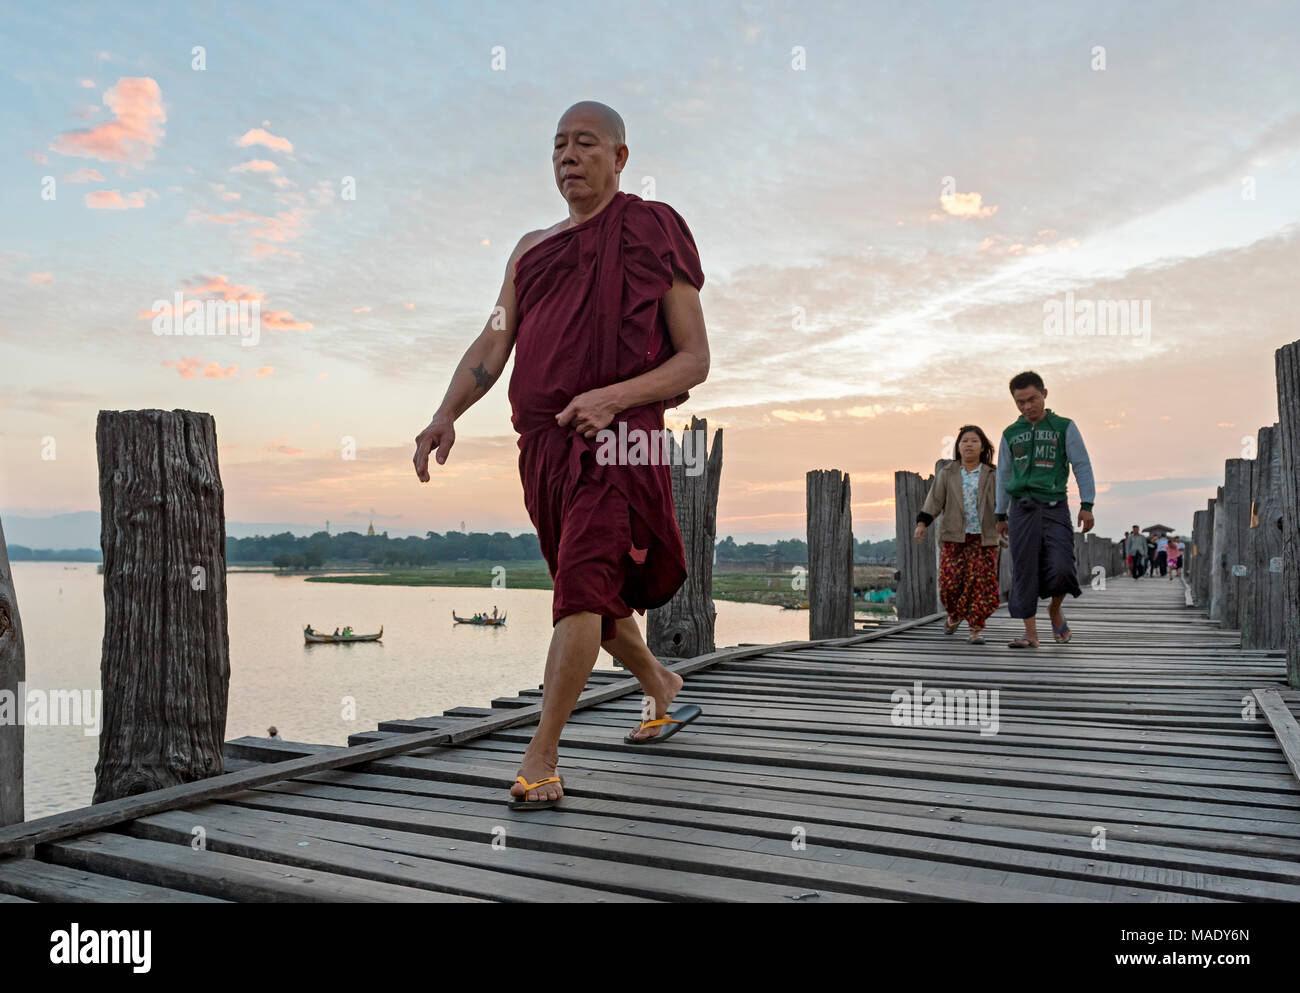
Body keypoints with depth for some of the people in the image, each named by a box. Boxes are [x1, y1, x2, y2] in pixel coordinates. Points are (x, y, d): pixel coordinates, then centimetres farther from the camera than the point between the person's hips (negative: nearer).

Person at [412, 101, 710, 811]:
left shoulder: (652, 233, 3)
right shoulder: (531, 249, 19)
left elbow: (694, 359, -2)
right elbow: (492, 346, 10)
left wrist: (613, 396, -18)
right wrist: (446, 416, -8)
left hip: (618, 440, -6)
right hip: (543, 441, 6)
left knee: (582, 585, -18)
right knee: (591, 593, 16)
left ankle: (540, 760, -13)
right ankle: (661, 687, 41)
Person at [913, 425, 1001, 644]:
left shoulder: (991, 476, 7)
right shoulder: (947, 474, 8)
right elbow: (935, 500, 2)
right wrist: (922, 523, -11)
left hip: (983, 538, 0)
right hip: (954, 537, 0)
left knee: (982, 583, -9)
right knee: (950, 582, -5)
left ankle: (975, 629, 0)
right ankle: (955, 616, 25)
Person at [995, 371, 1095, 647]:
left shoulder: (1064, 427, 7)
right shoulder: (1011, 434, 14)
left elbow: (1082, 466, 5)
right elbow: (1003, 475, 19)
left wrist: (1087, 505, -4)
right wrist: (1001, 515, 18)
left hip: (1054, 507, -2)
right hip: (1022, 508, 2)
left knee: (1060, 568, -14)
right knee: (1024, 571, -4)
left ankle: (1055, 610, 18)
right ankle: (1030, 633, 2)